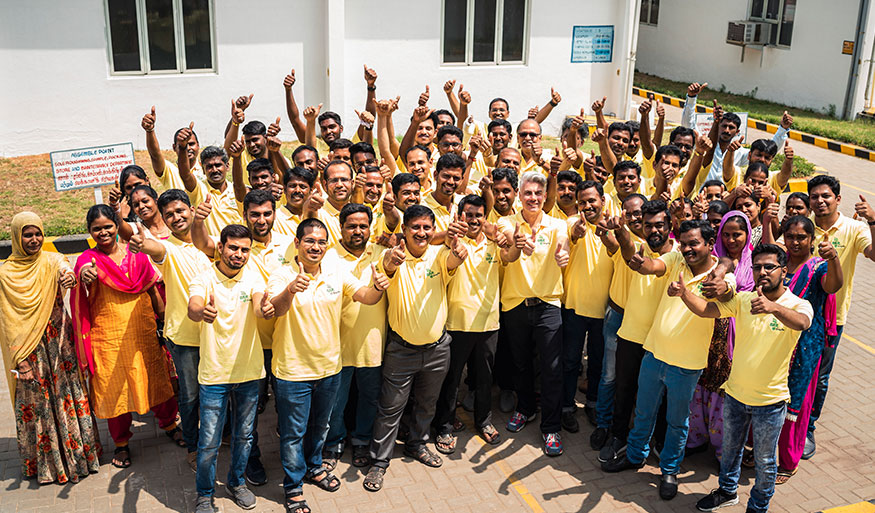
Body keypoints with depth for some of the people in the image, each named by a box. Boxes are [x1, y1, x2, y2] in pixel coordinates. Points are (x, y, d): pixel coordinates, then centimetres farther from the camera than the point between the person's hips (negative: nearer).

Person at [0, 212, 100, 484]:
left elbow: (63, 267, -23)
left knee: (67, 394, 5)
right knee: (36, 403, 5)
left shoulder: (51, 261, 3)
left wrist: (67, 274, -49)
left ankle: (77, 453, 19)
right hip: (28, 349, -1)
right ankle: (46, 462, 19)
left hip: (59, 342, 1)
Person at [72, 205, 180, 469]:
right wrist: (85, 275, -52)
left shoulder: (135, 253, 4)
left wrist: (164, 317, 9)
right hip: (109, 336, -2)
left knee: (157, 378, 10)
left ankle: (169, 423, 35)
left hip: (143, 330, 2)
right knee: (114, 389, 6)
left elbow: (152, 288, 11)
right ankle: (121, 442, 25)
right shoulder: (89, 259, -4)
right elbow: (83, 271, -28)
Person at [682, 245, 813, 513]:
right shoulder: (743, 300, -5)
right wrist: (684, 293, -37)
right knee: (730, 448, 24)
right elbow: (706, 309, -15)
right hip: (735, 393, 4)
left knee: (765, 461, 14)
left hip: (770, 401, -3)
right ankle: (728, 490, 48)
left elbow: (801, 323, -39)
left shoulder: (798, 305, -15)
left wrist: (774, 307, -60)